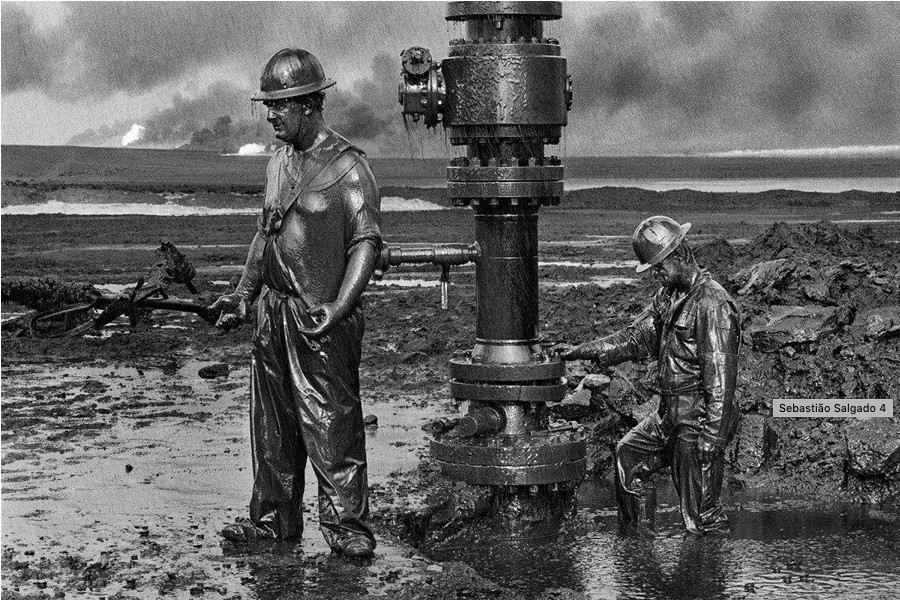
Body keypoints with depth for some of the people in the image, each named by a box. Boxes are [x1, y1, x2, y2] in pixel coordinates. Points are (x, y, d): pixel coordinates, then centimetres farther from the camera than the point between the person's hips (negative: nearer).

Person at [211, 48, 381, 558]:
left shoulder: (347, 166, -10)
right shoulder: (279, 165, 14)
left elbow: (367, 242, -14)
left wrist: (339, 307, -24)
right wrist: (244, 294, 15)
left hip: (322, 319, -7)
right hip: (274, 312, 8)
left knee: (332, 425, -6)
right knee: (272, 423, 12)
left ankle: (347, 527, 1)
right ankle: (275, 519, 21)